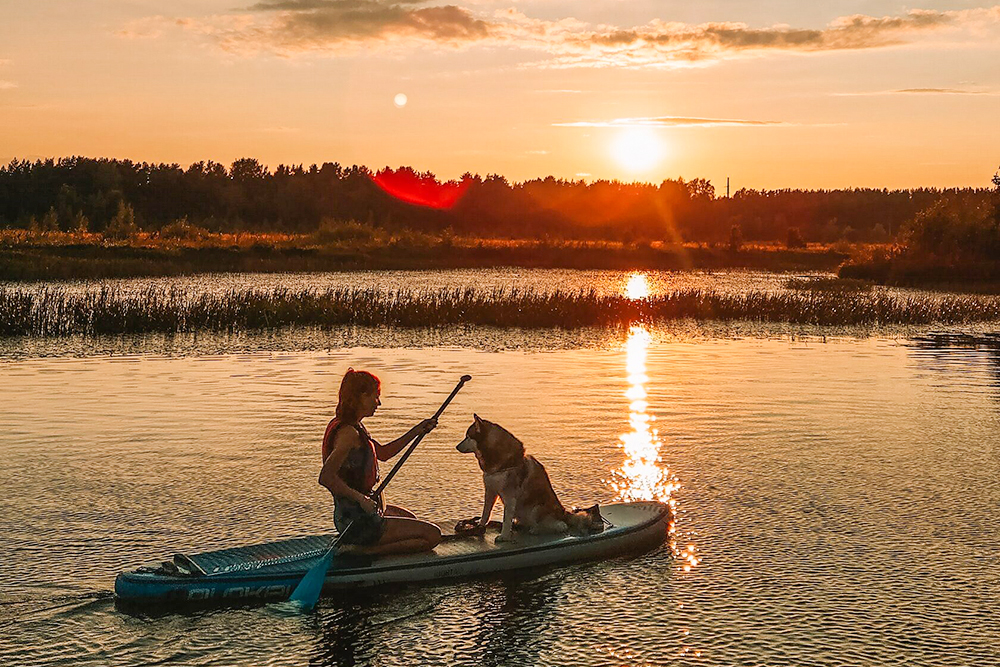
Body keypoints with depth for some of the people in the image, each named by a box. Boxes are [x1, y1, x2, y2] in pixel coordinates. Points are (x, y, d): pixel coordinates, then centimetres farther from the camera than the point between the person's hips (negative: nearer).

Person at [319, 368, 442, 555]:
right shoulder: (348, 433, -22)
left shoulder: (355, 427, 9)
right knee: (432, 535, -8)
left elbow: (382, 453, 23)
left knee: (409, 517, 37)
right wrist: (361, 498, -26)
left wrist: (416, 431, 16)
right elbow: (325, 477, -33)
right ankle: (363, 551, -10)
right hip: (358, 522, -11)